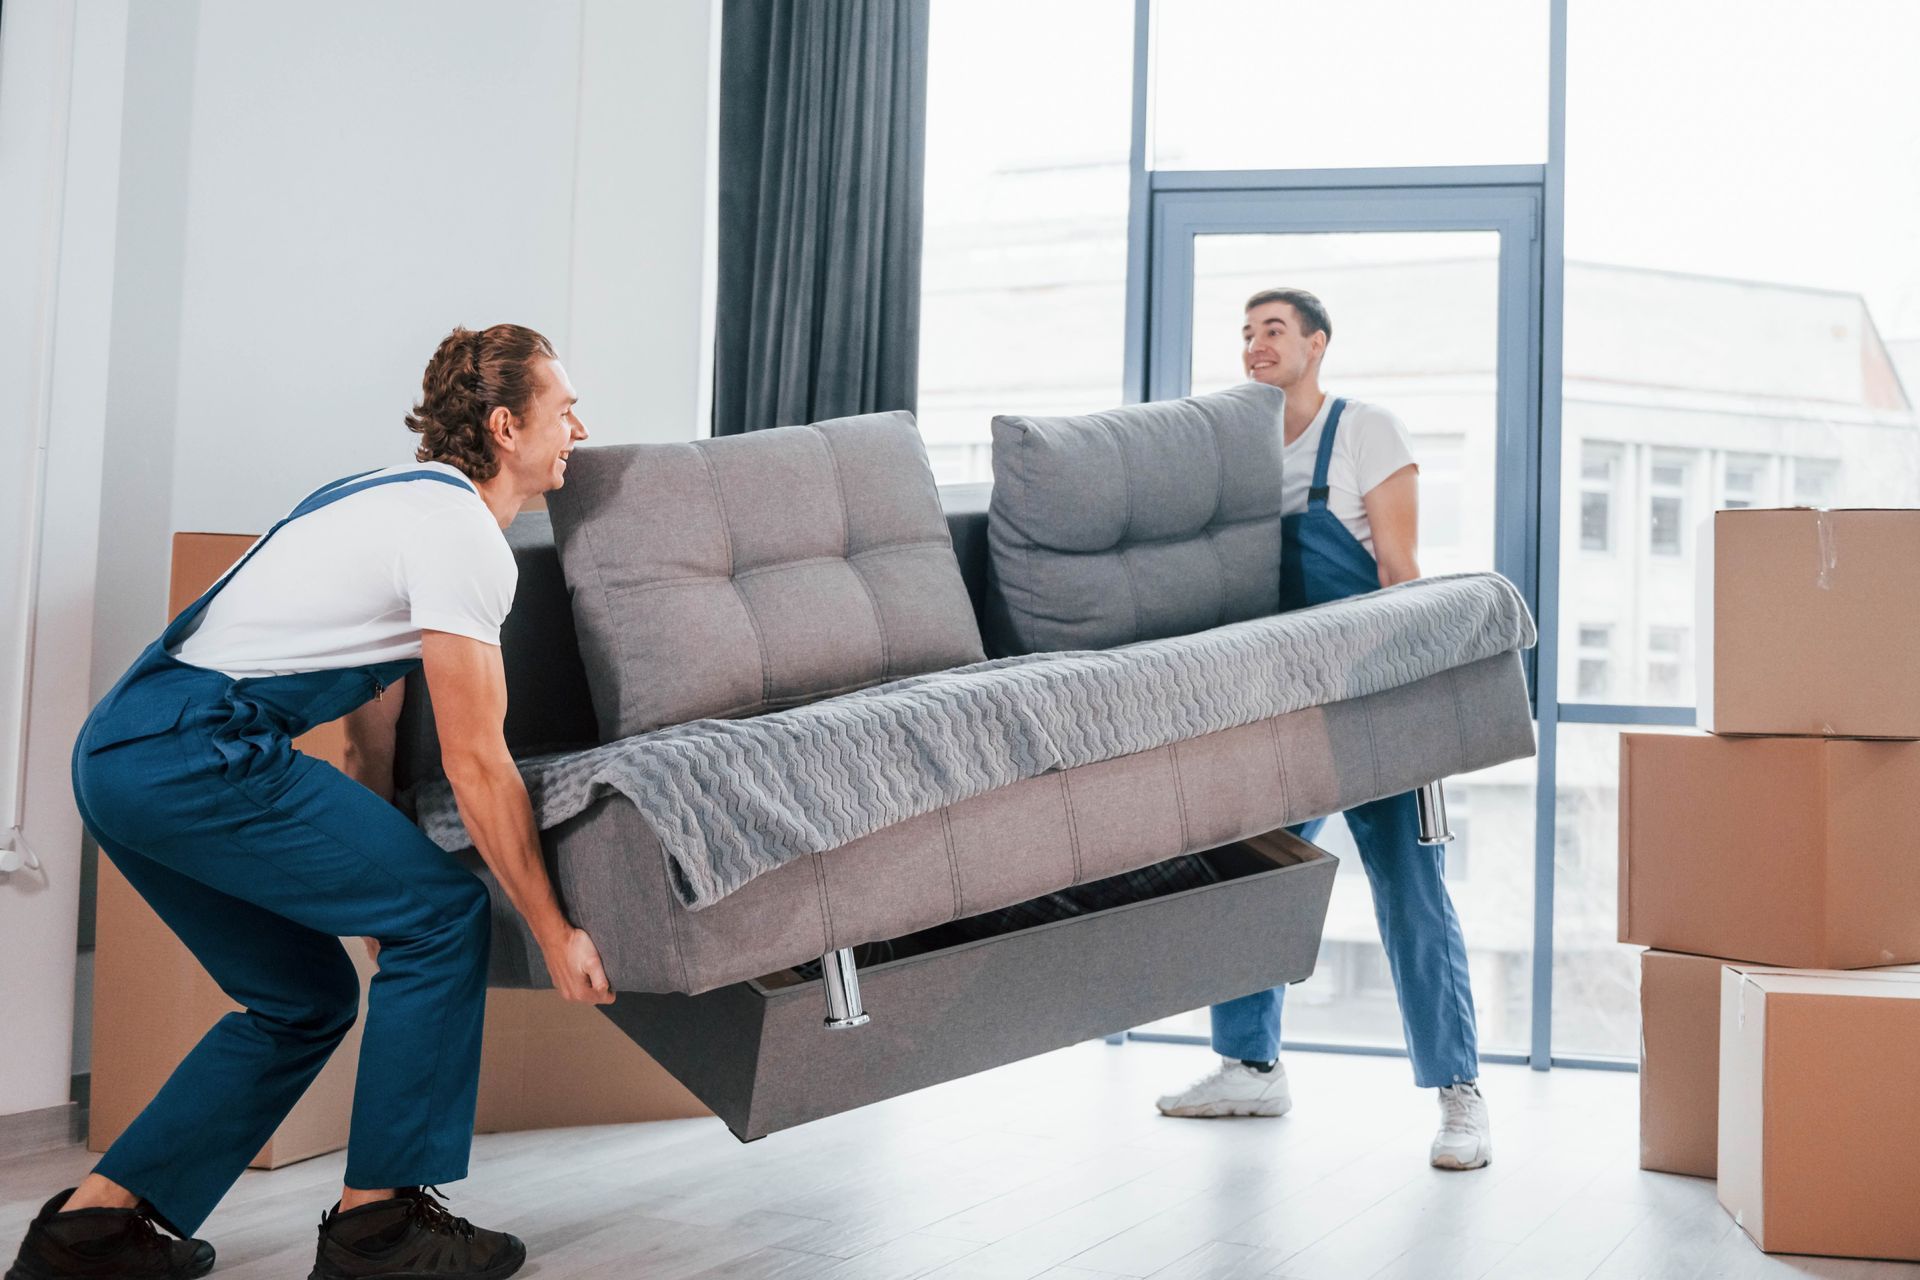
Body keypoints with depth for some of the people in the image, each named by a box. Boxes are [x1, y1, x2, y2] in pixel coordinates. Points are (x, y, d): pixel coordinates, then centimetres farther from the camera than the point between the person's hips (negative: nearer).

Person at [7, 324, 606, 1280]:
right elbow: (475, 765, -11)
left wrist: (374, 878, 25)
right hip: (198, 752, -10)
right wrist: (553, 931, -4)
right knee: (445, 908, -4)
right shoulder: (462, 532, -10)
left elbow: (370, 734, 23)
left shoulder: (404, 496, 21)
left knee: (305, 999, 16)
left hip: (116, 752, 10)